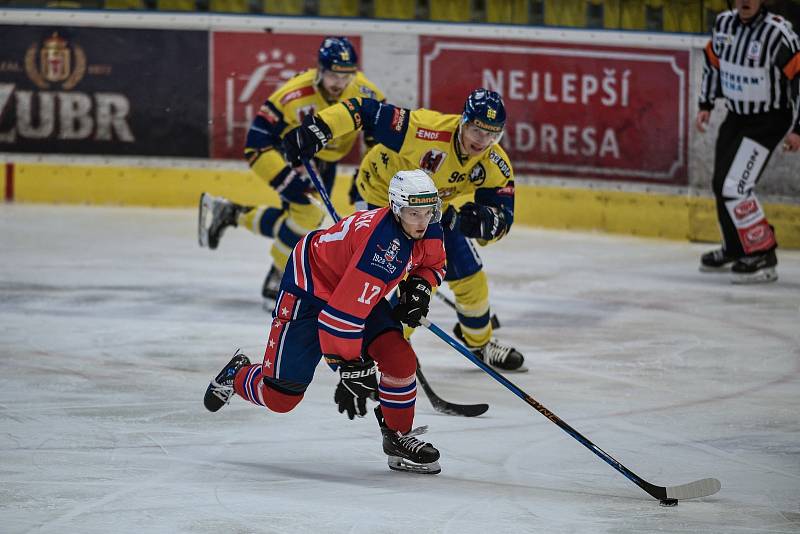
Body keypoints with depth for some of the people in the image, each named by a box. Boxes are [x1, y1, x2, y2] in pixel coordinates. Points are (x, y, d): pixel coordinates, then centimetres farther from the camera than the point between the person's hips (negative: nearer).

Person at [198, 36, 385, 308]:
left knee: (296, 223, 9)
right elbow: (257, 143, -29)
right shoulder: (295, 95, -34)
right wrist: (287, 181, -34)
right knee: (306, 213, -21)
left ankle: (228, 213, 30)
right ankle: (278, 279, 2)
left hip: (324, 160, 6)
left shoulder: (365, 93, -22)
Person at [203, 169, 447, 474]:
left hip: (360, 291, 8)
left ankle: (399, 438, 6)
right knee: (280, 396, -4)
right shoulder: (383, 243, -38)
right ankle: (237, 376, 29)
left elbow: (432, 263, 15)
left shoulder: (427, 228, -11)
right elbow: (344, 312, -38)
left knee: (400, 359, -13)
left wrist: (420, 286, -7)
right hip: (310, 290, -7)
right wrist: (352, 369, -32)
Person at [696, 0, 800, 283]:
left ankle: (763, 258, -9)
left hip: (770, 119, -7)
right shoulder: (724, 23, -2)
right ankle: (734, 249, 37)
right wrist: (706, 105, 15)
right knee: (721, 185, 15)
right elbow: (713, 63, 16)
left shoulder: (777, 32, -24)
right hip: (736, 115, 7)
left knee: (735, 187, -17)